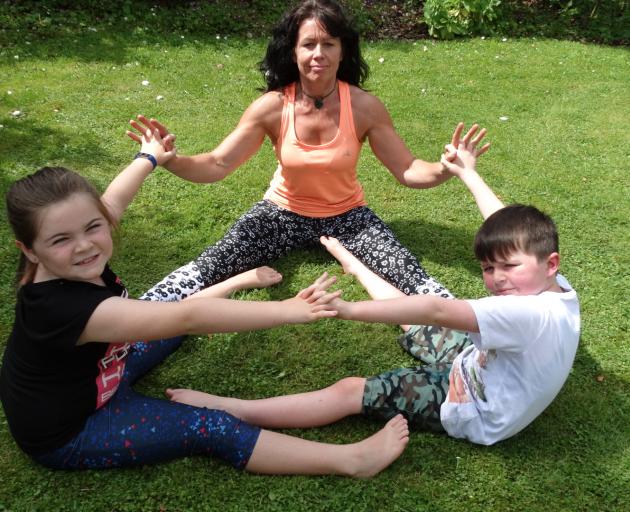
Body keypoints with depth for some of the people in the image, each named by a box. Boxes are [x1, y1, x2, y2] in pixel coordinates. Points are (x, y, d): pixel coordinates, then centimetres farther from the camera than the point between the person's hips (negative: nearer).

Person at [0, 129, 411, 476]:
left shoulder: (75, 268, -16)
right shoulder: (66, 307, -41)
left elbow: (113, 200, 4)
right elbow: (186, 317, -44)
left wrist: (150, 158, 23)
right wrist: (289, 311, -42)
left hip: (92, 377, 8)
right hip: (67, 431, -8)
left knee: (178, 317, 17)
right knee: (211, 429, -18)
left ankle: (239, 282, 46)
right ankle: (351, 461, -16)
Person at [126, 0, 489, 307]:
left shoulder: (365, 106, -18)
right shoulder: (271, 106, -18)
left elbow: (406, 170, -14)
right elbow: (217, 165, -17)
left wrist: (442, 171, -36)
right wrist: (170, 160, -37)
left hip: (347, 216, 0)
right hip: (283, 212, 0)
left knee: (411, 275, -20)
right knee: (207, 268, -16)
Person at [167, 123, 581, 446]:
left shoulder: (531, 315, -37)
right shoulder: (555, 288, -10)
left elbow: (438, 310, -45)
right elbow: (508, 226, 2)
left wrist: (350, 310, -46)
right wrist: (469, 175, 9)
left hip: (474, 413, -8)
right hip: (475, 365, 8)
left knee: (351, 392, -14)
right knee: (410, 314, 20)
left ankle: (228, 409, -11)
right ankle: (354, 266, 47)